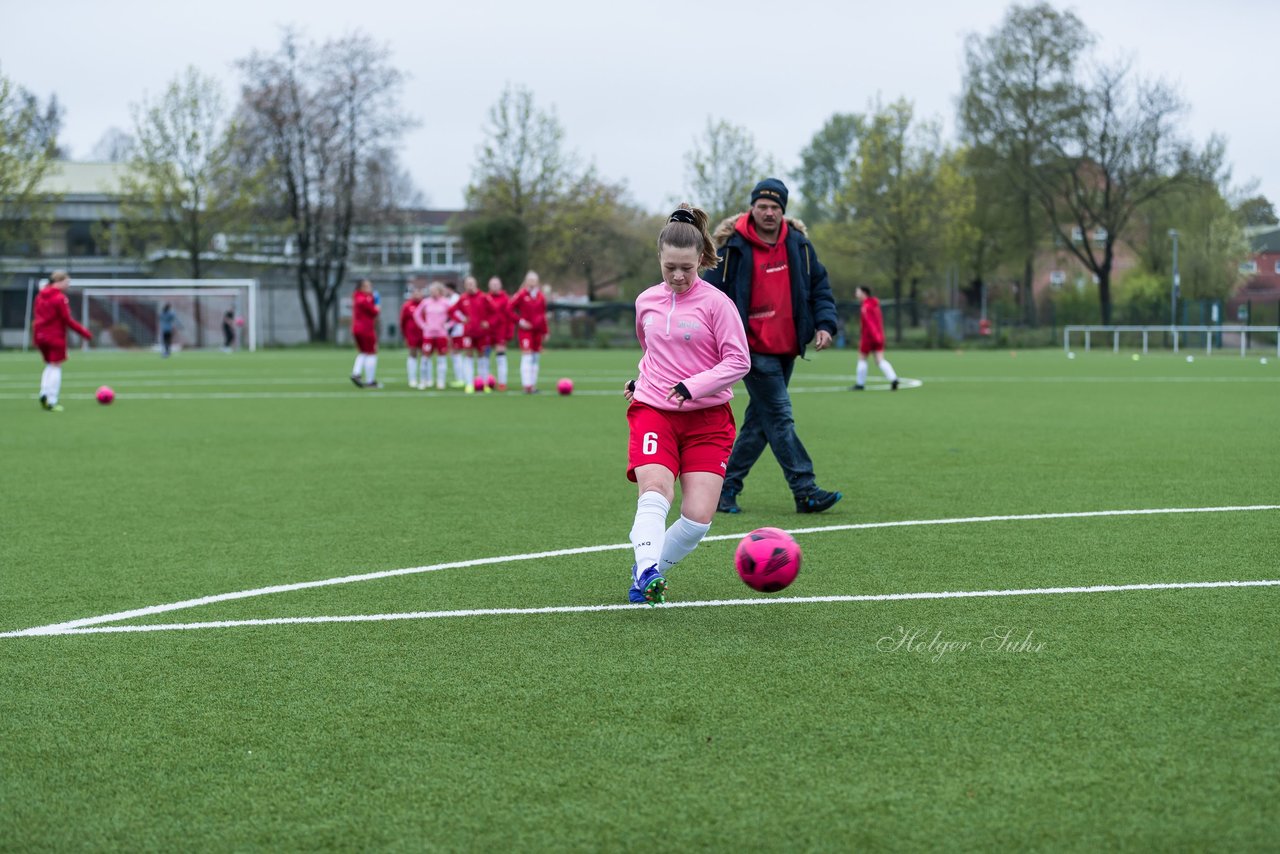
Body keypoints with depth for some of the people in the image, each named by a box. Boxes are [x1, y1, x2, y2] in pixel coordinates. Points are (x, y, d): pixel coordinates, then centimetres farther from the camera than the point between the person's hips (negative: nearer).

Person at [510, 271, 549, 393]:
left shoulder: (541, 297, 8)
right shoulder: (521, 295, -5)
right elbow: (510, 309, -4)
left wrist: (546, 331, 14)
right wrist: (519, 321, -12)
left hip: (537, 330, 5)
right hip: (525, 329, -5)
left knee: (536, 358, 8)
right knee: (527, 356, -12)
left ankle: (533, 385, 15)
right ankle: (527, 386, -16)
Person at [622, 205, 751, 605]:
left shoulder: (716, 303, -6)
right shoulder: (646, 302, 8)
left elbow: (738, 361, -8)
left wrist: (693, 386, -19)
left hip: (707, 418, -2)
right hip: (652, 410, 2)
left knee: (698, 517, -11)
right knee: (654, 492, -26)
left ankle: (645, 572, 11)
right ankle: (647, 572, -36)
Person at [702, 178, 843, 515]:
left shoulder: (798, 244, 6)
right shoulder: (733, 248, -8)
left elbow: (819, 285, 14)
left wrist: (824, 323, -1)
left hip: (786, 349, 6)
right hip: (753, 350, -6)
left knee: (760, 421, 10)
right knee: (780, 418, -10)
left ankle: (727, 485, 20)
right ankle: (806, 492, -11)